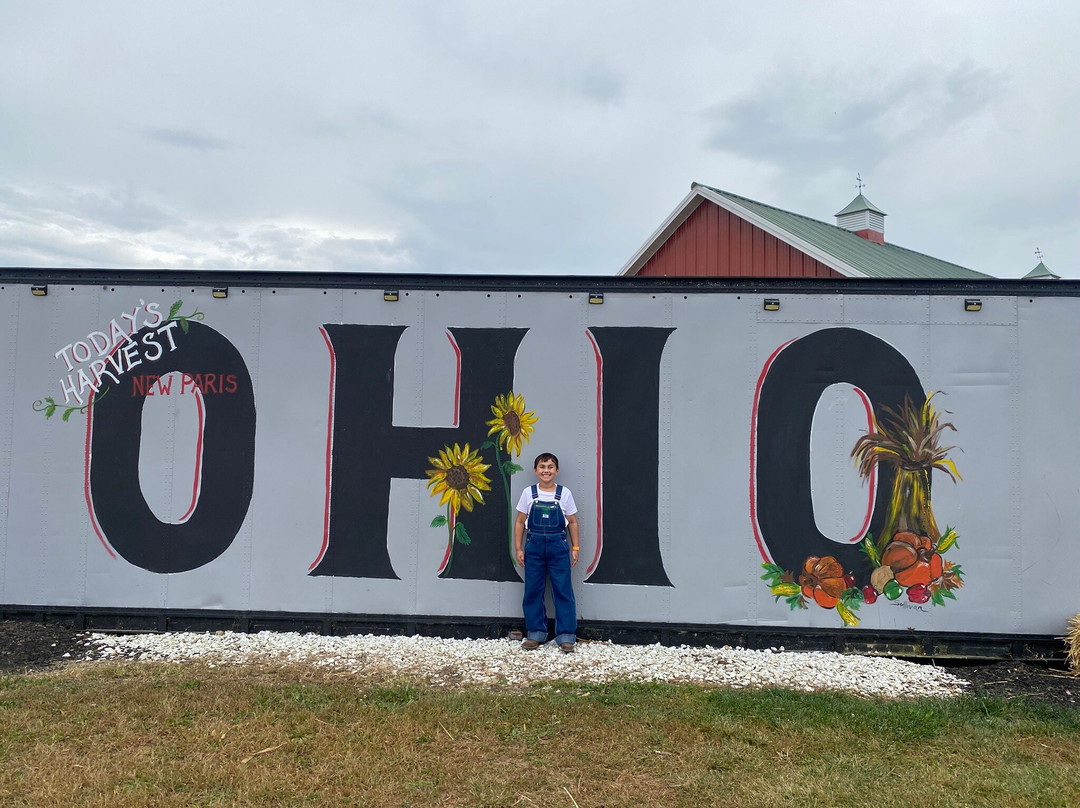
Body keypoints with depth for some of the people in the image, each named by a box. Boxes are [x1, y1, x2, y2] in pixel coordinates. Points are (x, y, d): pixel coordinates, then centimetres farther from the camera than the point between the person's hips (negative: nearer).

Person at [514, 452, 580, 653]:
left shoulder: (564, 493, 0)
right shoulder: (528, 493, 1)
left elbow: (572, 522, 6)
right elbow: (520, 522, 5)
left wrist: (575, 548, 3)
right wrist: (518, 549, 1)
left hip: (558, 546, -1)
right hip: (534, 546, 1)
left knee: (563, 590, 0)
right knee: (533, 590, 7)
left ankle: (566, 636, 9)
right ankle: (536, 633, 20)